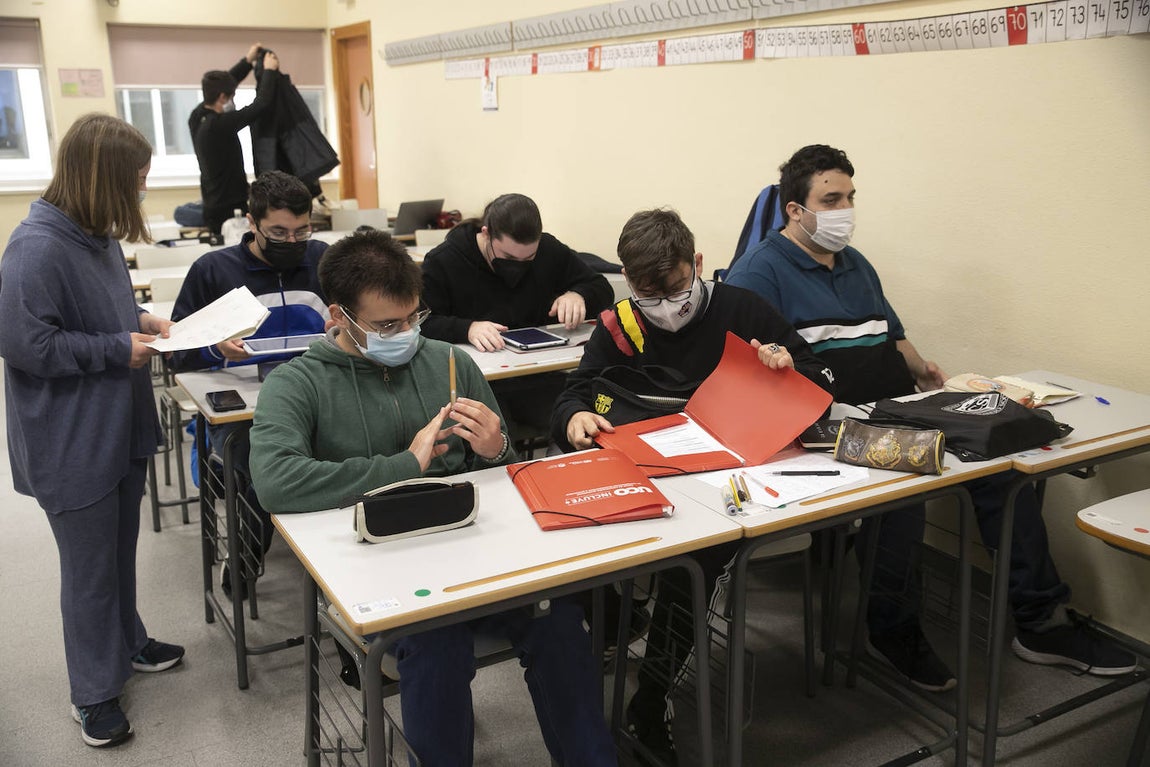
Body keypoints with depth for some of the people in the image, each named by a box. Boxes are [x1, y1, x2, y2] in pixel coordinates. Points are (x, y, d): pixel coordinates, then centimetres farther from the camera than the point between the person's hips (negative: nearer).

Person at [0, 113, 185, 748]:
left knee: (119, 552, 24)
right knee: (90, 569, 7)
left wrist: (142, 321, 2)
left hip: (120, 430, 8)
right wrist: (118, 349, -20)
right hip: (73, 447, -8)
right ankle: (94, 695, 26)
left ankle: (126, 644, 45)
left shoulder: (96, 236, 5)